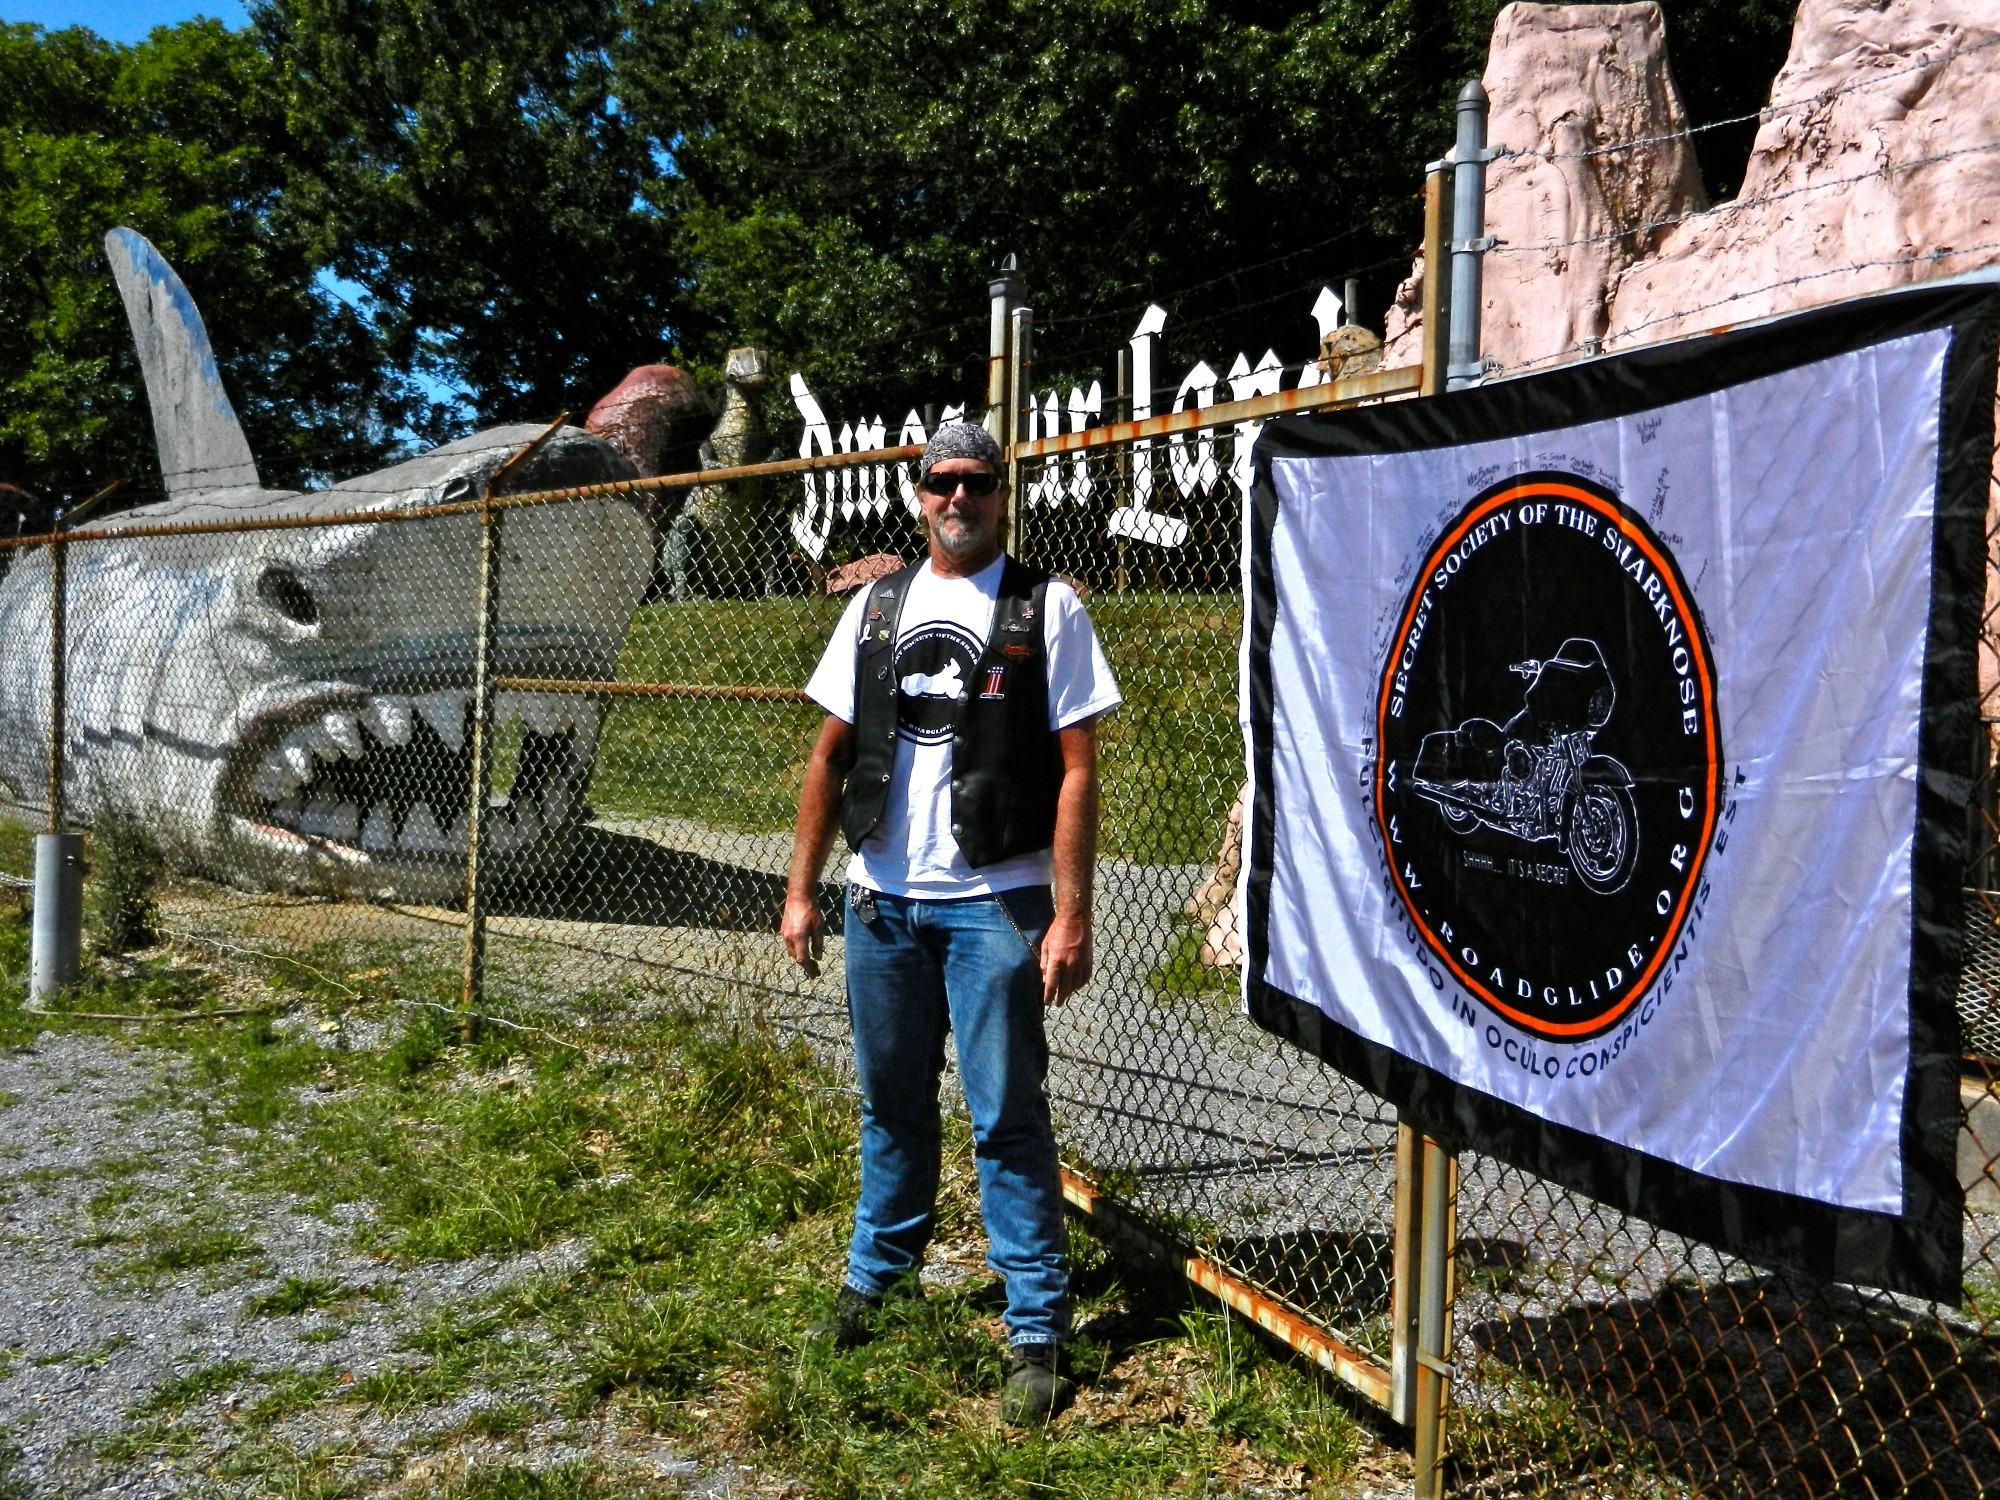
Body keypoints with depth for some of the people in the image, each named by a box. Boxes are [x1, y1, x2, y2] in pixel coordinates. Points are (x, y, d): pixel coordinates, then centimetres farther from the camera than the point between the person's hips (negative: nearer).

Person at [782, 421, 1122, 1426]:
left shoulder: (1046, 609, -2)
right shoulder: (876, 606, 10)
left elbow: (1077, 770, -7)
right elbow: (830, 754, 11)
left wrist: (1071, 915, -14)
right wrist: (802, 889, 6)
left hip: (994, 903, -4)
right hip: (881, 899, 4)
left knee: (1006, 1116, 0)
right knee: (891, 1102, 17)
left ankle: (1036, 1332, 12)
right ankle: (880, 1269, 37)